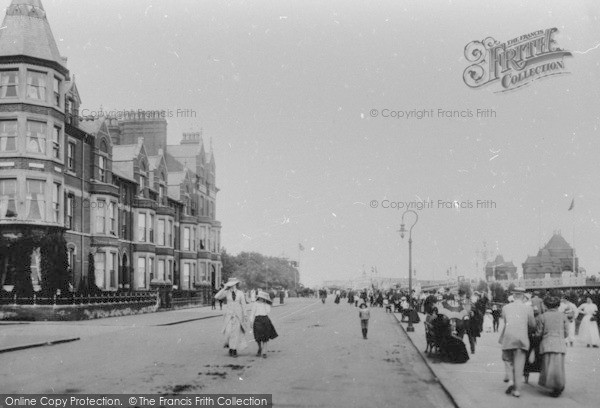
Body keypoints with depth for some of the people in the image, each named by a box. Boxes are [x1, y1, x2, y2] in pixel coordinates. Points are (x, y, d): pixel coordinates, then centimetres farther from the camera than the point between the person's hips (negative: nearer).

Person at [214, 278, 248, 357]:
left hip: (238, 314, -1)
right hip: (229, 314, 1)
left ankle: (234, 350, 4)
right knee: (228, 331, -9)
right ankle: (230, 347, 15)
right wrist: (224, 288, -15)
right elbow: (217, 297, -12)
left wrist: (244, 315, 1)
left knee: (236, 332, -4)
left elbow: (243, 304, 2)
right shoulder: (226, 292, -1)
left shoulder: (240, 293, -2)